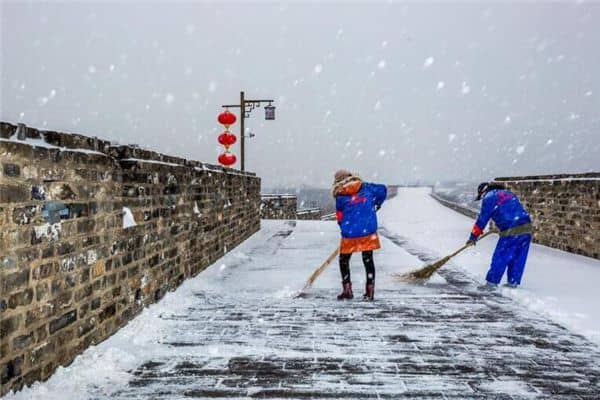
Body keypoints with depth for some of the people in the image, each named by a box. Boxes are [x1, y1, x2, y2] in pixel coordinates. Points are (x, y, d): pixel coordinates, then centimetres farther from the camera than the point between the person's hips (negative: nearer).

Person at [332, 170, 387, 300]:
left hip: (349, 234, -2)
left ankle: (347, 289, 12)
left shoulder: (340, 197, 0)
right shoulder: (366, 187, 4)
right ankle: (370, 291, 14)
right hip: (368, 232, 2)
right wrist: (377, 203, 30)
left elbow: (340, 218, 6)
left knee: (344, 260, 16)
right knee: (368, 260, 14)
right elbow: (382, 190, 13)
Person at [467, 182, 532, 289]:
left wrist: (473, 237, 6)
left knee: (499, 258, 1)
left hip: (511, 232, -8)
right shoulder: (508, 193, 24)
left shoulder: (489, 197, 2)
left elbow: (482, 219, 1)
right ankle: (513, 282, 19)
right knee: (518, 259, 14)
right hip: (527, 228, 8)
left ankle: (491, 283, 5)